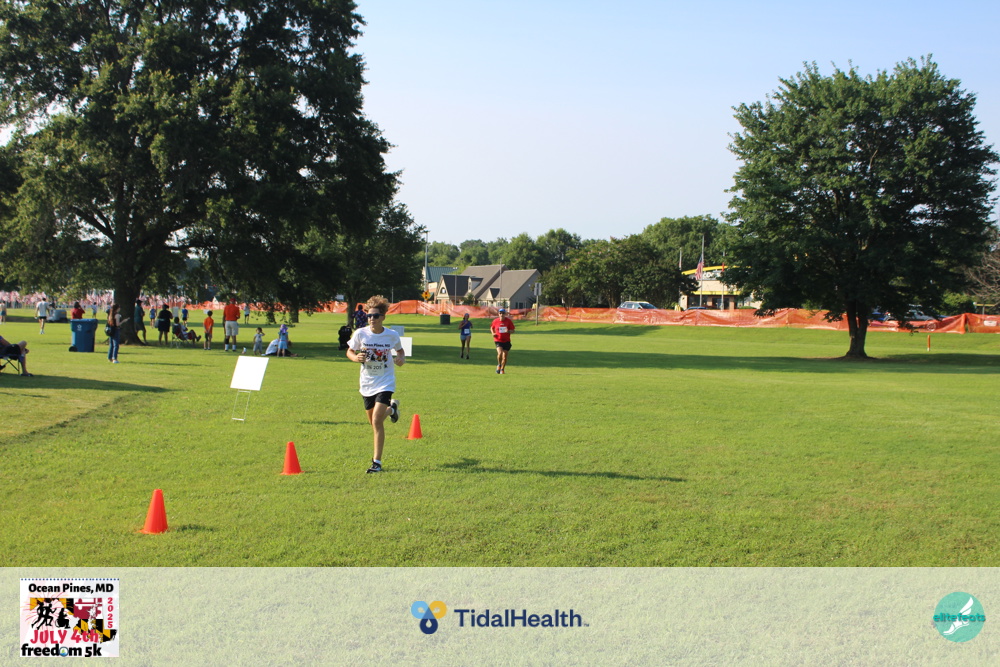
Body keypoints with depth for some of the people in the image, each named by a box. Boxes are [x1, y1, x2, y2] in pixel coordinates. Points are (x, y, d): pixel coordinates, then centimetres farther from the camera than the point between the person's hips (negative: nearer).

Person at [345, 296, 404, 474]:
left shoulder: (392, 335, -10)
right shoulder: (360, 334, -9)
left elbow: (400, 351, 9)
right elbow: (349, 351, 3)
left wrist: (401, 359, -14)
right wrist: (356, 358, -19)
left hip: (385, 382, -3)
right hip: (367, 383, 3)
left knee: (377, 421, -17)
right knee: (373, 421, 17)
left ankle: (377, 461, -6)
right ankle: (391, 408, 52)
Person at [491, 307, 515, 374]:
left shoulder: (509, 321, -4)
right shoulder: (495, 321, -2)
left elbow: (513, 330, -1)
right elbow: (492, 328, 16)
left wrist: (508, 331, -22)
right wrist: (493, 333, -3)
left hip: (506, 341, 1)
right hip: (498, 340, -1)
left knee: (504, 356, 5)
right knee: (500, 353, -24)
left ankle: (502, 369, 24)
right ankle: (499, 365, 4)